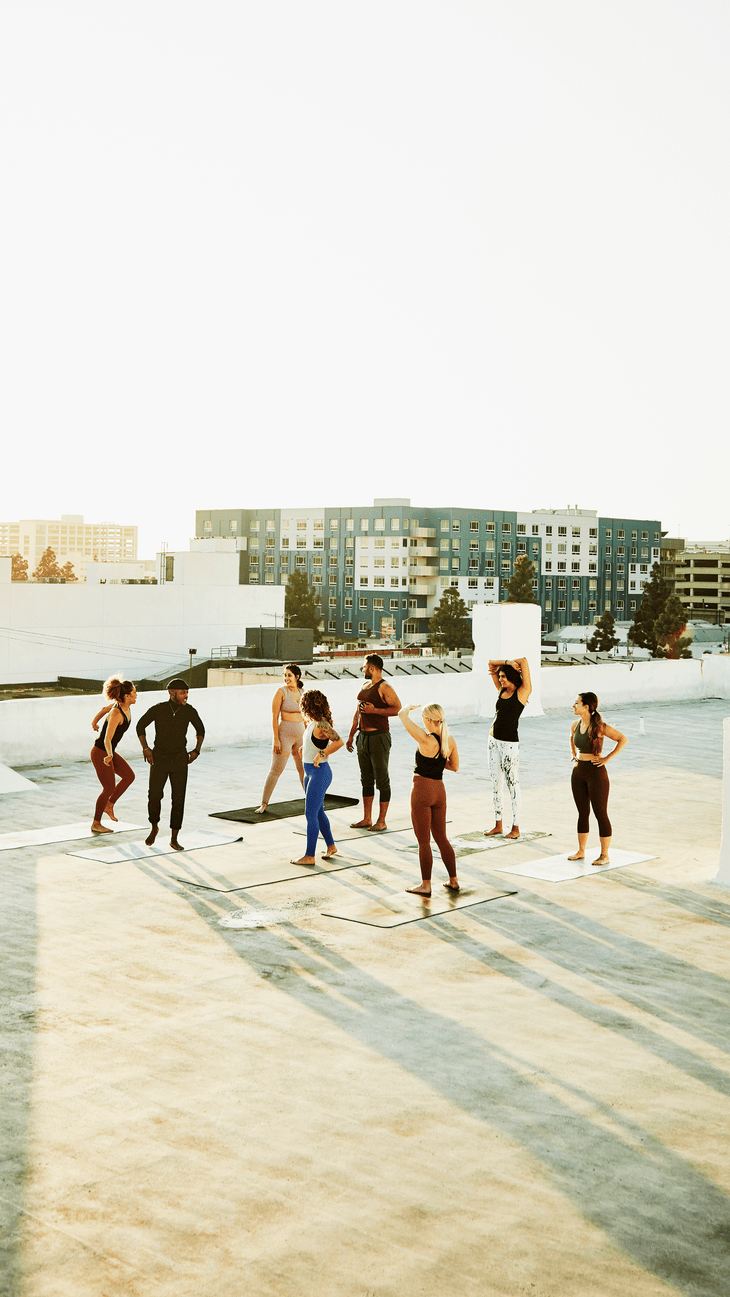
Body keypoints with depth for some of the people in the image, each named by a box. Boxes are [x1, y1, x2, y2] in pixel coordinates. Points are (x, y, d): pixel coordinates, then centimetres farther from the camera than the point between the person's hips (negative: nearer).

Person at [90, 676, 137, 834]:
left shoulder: (124, 706, -2)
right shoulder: (116, 714, -29)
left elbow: (104, 709, 18)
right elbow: (107, 739, -37)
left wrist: (94, 723, 31)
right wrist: (109, 756, -53)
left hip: (109, 752, 9)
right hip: (101, 754, -9)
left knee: (129, 776, 7)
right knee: (109, 788, 1)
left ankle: (109, 805, 20)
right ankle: (96, 824, 15)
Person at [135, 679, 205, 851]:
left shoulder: (189, 711, -7)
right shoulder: (158, 709, -13)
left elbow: (200, 729, 12)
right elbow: (140, 726, 3)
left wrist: (196, 750, 2)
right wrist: (145, 749, -6)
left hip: (180, 760, 1)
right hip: (159, 759, -1)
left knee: (179, 800, -4)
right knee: (155, 796, -12)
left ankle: (174, 839, 8)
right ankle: (154, 827, 18)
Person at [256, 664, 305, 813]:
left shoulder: (301, 693, 9)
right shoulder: (281, 692, -8)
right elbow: (274, 717, -11)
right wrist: (276, 739, -16)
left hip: (300, 734, 5)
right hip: (284, 734, -5)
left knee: (304, 769, 14)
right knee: (276, 770, -6)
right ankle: (264, 804, 0)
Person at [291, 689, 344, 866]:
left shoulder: (321, 724, -21)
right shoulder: (312, 723, 8)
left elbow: (339, 741, -32)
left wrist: (321, 754, -29)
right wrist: (305, 747, 18)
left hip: (319, 773, -10)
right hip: (310, 772, 10)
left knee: (311, 814, -5)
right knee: (318, 812, 18)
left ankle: (309, 856, 1)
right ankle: (331, 846, 30)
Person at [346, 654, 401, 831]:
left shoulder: (384, 688, -11)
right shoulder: (364, 687, 14)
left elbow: (398, 709, -18)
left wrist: (374, 710, -19)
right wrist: (351, 735, 20)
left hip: (378, 738, -9)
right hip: (363, 737, 9)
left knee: (382, 780, -2)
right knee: (366, 780, 12)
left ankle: (381, 821, 2)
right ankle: (366, 819, 19)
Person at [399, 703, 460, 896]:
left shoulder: (427, 740, -19)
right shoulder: (450, 741, 0)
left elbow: (402, 714, -16)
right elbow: (454, 766, 15)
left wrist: (409, 708, 5)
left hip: (422, 790, -6)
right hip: (439, 791, 6)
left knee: (423, 841, 4)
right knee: (441, 838, 18)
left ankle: (425, 885, 11)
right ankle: (453, 880, 23)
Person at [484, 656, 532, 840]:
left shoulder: (523, 692, -6)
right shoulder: (502, 691, 11)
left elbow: (524, 661, -15)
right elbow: (491, 665, 17)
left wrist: (509, 662, 0)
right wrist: (505, 663, 5)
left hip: (509, 743, -7)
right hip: (493, 740, 7)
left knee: (512, 784, -1)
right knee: (495, 783, 11)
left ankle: (516, 828, 5)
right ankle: (498, 825, 20)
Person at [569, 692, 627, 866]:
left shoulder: (599, 726, -16)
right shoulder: (575, 725, 6)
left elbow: (623, 739, -17)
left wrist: (607, 759, -17)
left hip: (595, 772, -7)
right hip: (578, 771, 7)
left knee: (600, 814, -1)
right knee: (583, 813, 14)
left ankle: (604, 855, 7)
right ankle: (581, 852, 23)